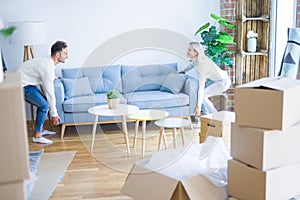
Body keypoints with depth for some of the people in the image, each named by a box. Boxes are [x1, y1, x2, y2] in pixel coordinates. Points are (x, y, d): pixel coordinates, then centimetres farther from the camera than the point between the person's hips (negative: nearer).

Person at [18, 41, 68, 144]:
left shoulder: (48, 61, 1)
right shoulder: (47, 67, -28)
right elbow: (50, 92, -24)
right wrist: (54, 114, -17)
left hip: (29, 83, 10)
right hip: (22, 85, -10)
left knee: (44, 102, 13)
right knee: (44, 105, -13)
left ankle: (40, 130, 25)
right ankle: (37, 136, -4)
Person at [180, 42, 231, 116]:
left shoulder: (201, 64, -30)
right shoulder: (196, 59, -6)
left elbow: (201, 87, -33)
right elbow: (192, 65, 23)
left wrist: (198, 107, -33)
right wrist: (183, 71, 13)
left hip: (223, 82, -9)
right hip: (216, 80, 9)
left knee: (202, 95, -17)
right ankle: (207, 115, 13)